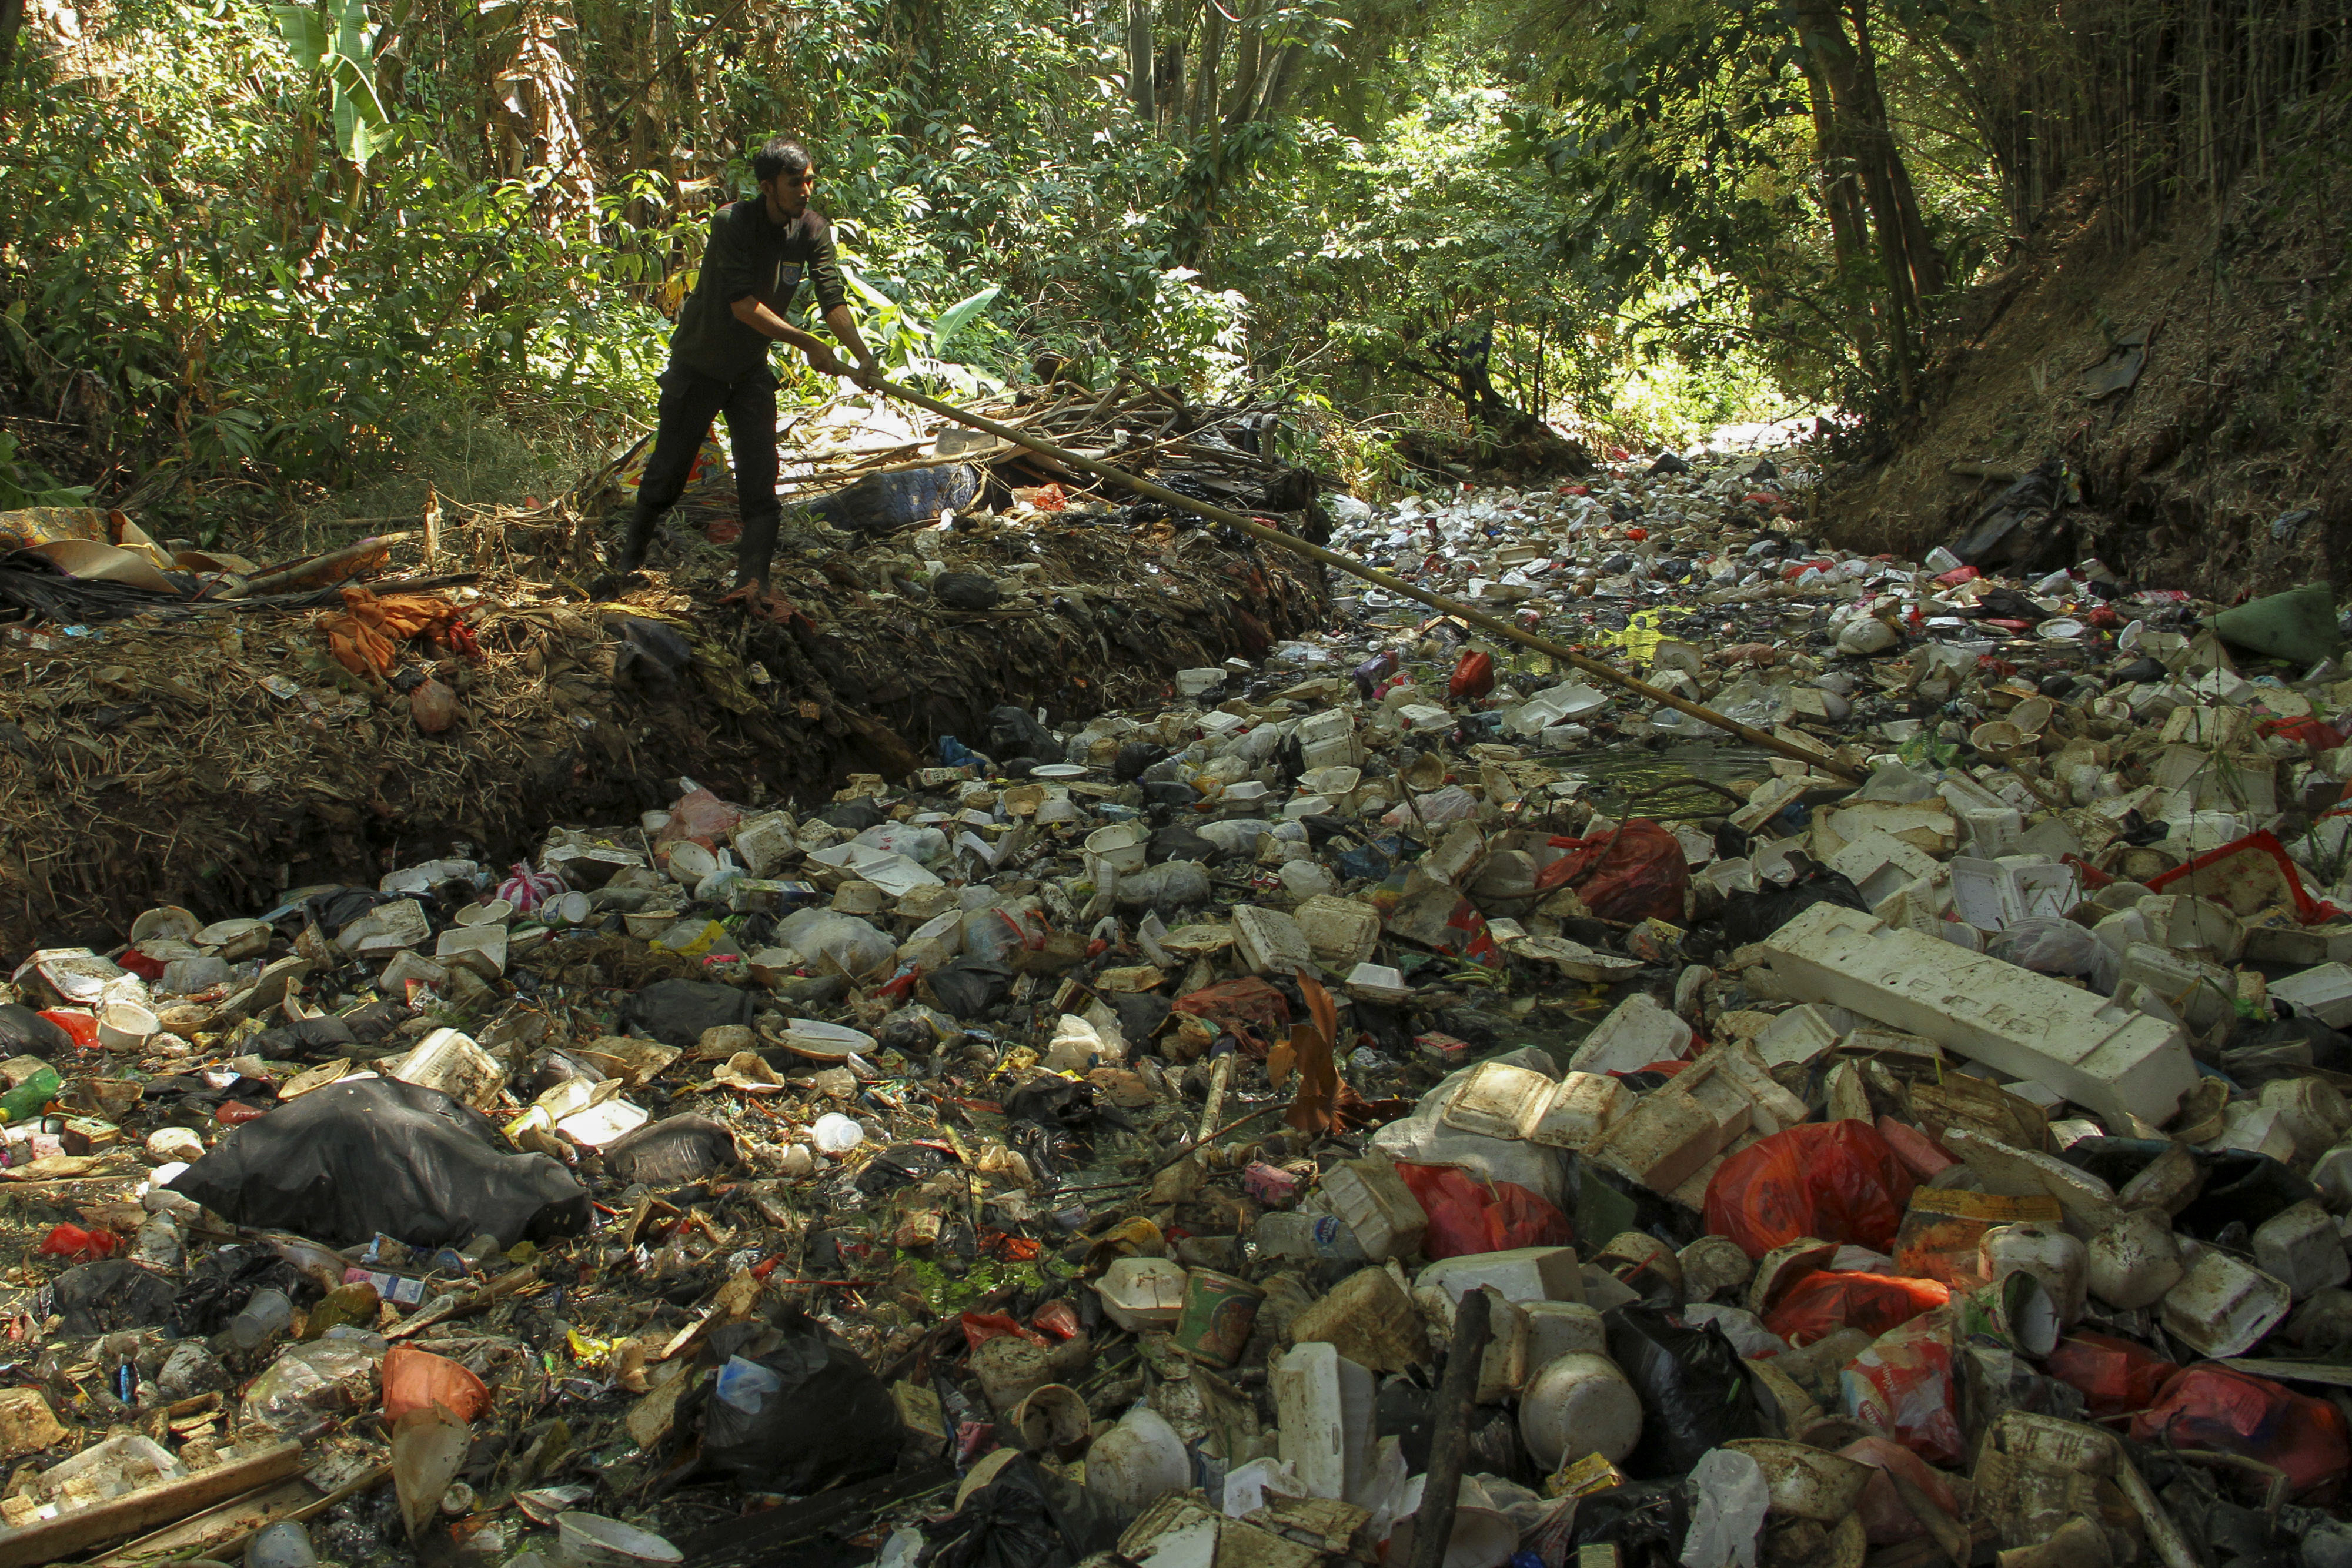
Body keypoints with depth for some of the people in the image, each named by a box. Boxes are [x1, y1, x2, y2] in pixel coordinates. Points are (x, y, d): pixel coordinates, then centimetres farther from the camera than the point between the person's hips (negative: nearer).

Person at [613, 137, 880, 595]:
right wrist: (807, 343, -31)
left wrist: (863, 356, -30)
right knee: (668, 470, 6)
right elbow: (742, 304, -27)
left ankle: (753, 578, -8)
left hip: (752, 368, 4)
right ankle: (630, 560, 25)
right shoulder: (732, 223, -22)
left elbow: (832, 297, -15)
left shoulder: (813, 229, -8)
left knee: (760, 475, -8)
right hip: (698, 363, -4)